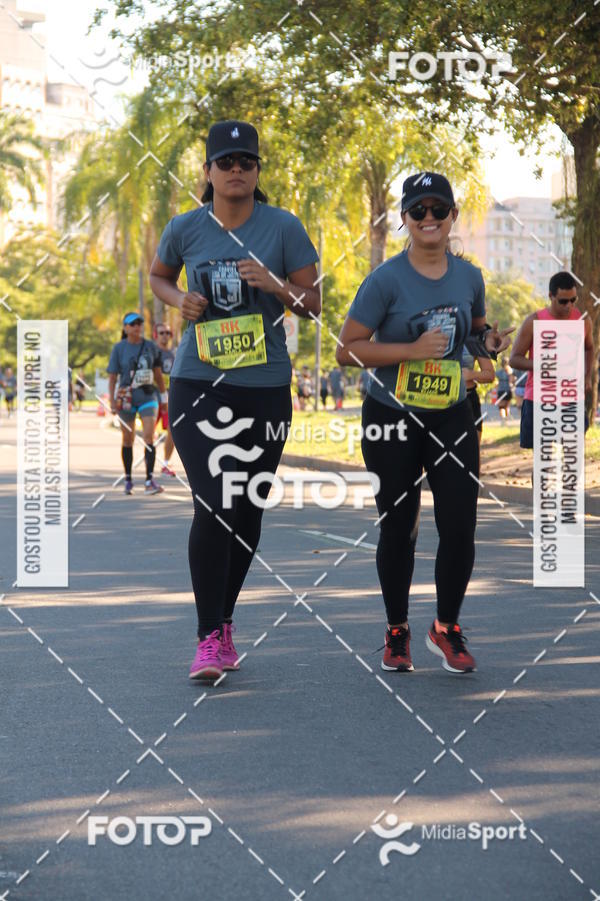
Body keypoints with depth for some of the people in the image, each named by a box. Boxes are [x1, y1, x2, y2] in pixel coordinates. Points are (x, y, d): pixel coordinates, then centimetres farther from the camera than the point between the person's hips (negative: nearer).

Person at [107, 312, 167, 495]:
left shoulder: (151, 346, 5)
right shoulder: (119, 348, -2)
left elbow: (158, 374, 14)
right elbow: (112, 377, -1)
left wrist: (164, 397, 15)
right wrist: (112, 401, -8)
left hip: (147, 396, 1)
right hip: (126, 398, -1)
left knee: (149, 437, -11)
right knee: (128, 440, 8)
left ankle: (149, 480, -12)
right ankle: (128, 480, 20)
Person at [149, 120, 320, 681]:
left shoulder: (283, 227, -1)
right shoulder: (185, 228, 2)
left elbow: (313, 305, 1)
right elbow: (157, 276, 21)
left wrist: (274, 284, -18)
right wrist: (180, 301, -1)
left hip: (265, 386, 1)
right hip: (198, 383, -1)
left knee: (249, 509, 9)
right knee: (212, 505, -13)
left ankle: (225, 620, 28)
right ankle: (209, 638, -9)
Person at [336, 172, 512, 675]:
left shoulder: (469, 276, 3)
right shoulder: (387, 280, -11)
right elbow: (346, 350, -14)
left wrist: (489, 341, -2)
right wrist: (412, 350, -23)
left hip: (451, 417, 3)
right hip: (392, 422, -3)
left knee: (460, 525, -4)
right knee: (398, 528, 6)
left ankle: (446, 628, 18)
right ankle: (397, 633, 25)